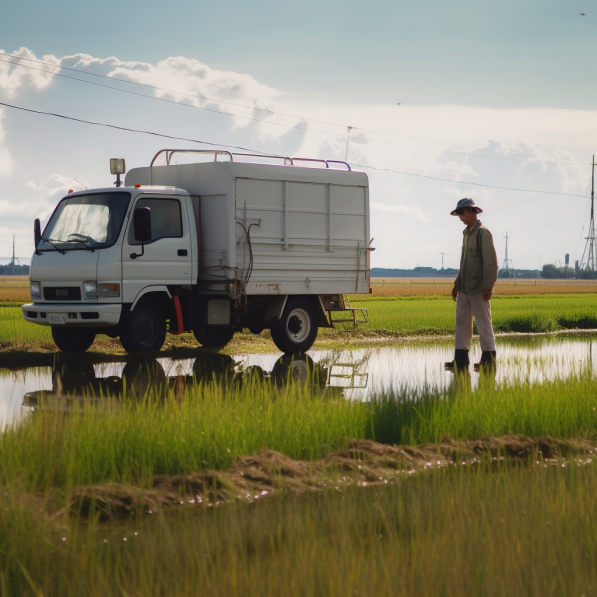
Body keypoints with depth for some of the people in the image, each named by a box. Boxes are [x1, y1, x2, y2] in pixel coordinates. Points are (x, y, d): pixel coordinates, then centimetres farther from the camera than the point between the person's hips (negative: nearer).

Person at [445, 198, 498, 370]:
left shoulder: (483, 233, -11)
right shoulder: (467, 233, 16)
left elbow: (490, 261, -16)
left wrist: (488, 286, -20)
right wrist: (457, 283, 20)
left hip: (478, 289, -9)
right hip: (464, 288, 9)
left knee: (484, 324, -3)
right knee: (462, 322, 7)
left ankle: (489, 359, 2)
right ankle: (461, 359, 10)